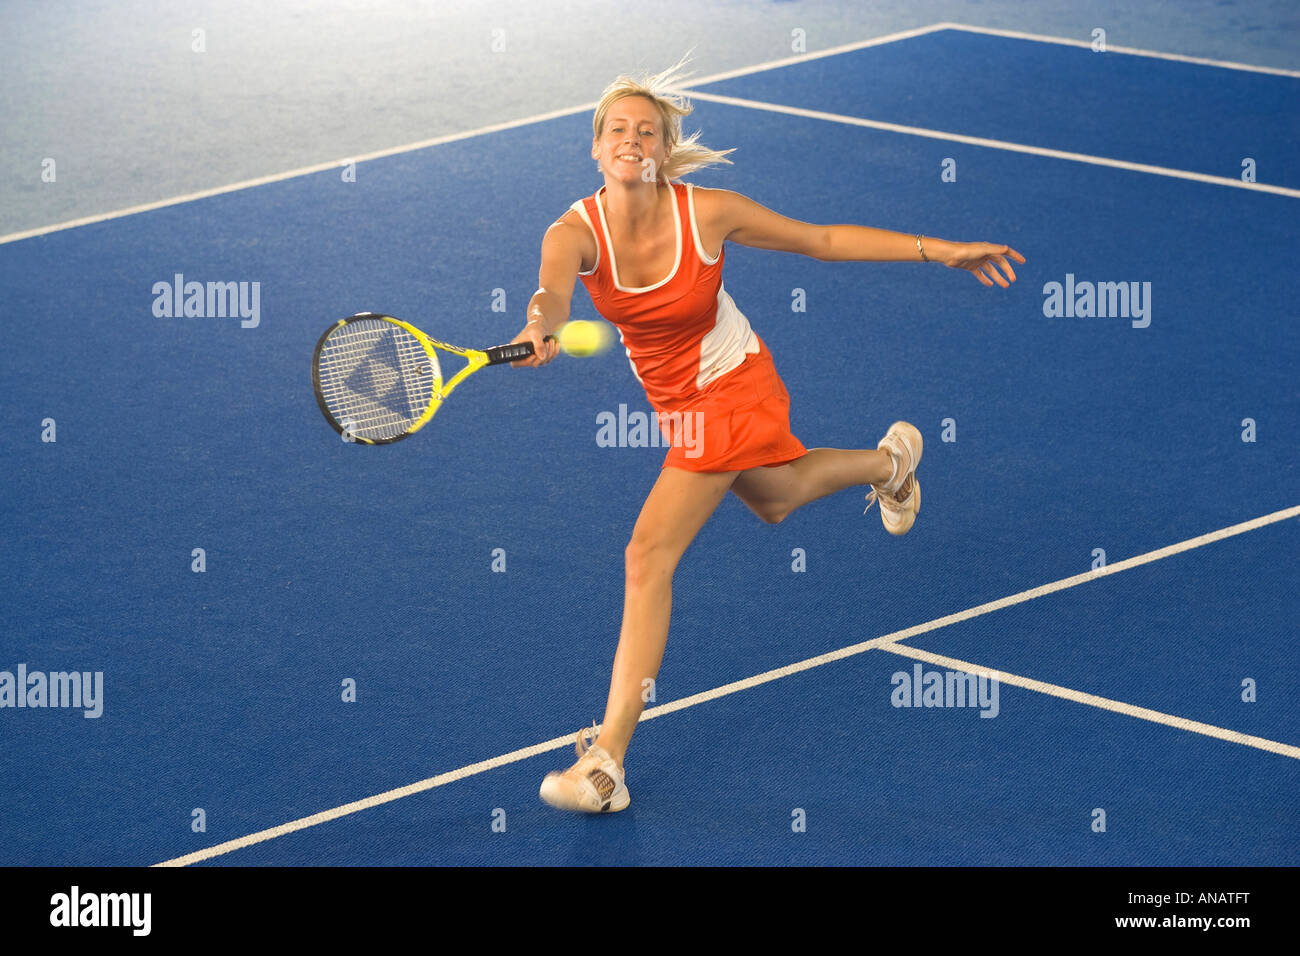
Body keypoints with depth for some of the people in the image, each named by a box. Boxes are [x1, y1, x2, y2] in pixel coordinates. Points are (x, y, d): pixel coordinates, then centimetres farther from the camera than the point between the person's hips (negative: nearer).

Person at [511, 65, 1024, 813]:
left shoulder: (708, 213, -24)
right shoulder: (575, 233, -20)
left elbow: (823, 240, -11)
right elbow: (554, 289, -44)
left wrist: (941, 251, -13)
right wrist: (541, 326, -69)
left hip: (729, 392, -5)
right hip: (677, 400, 5)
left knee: (649, 557, -14)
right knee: (774, 498, 31)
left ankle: (606, 761, -12)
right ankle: (890, 460, 62)